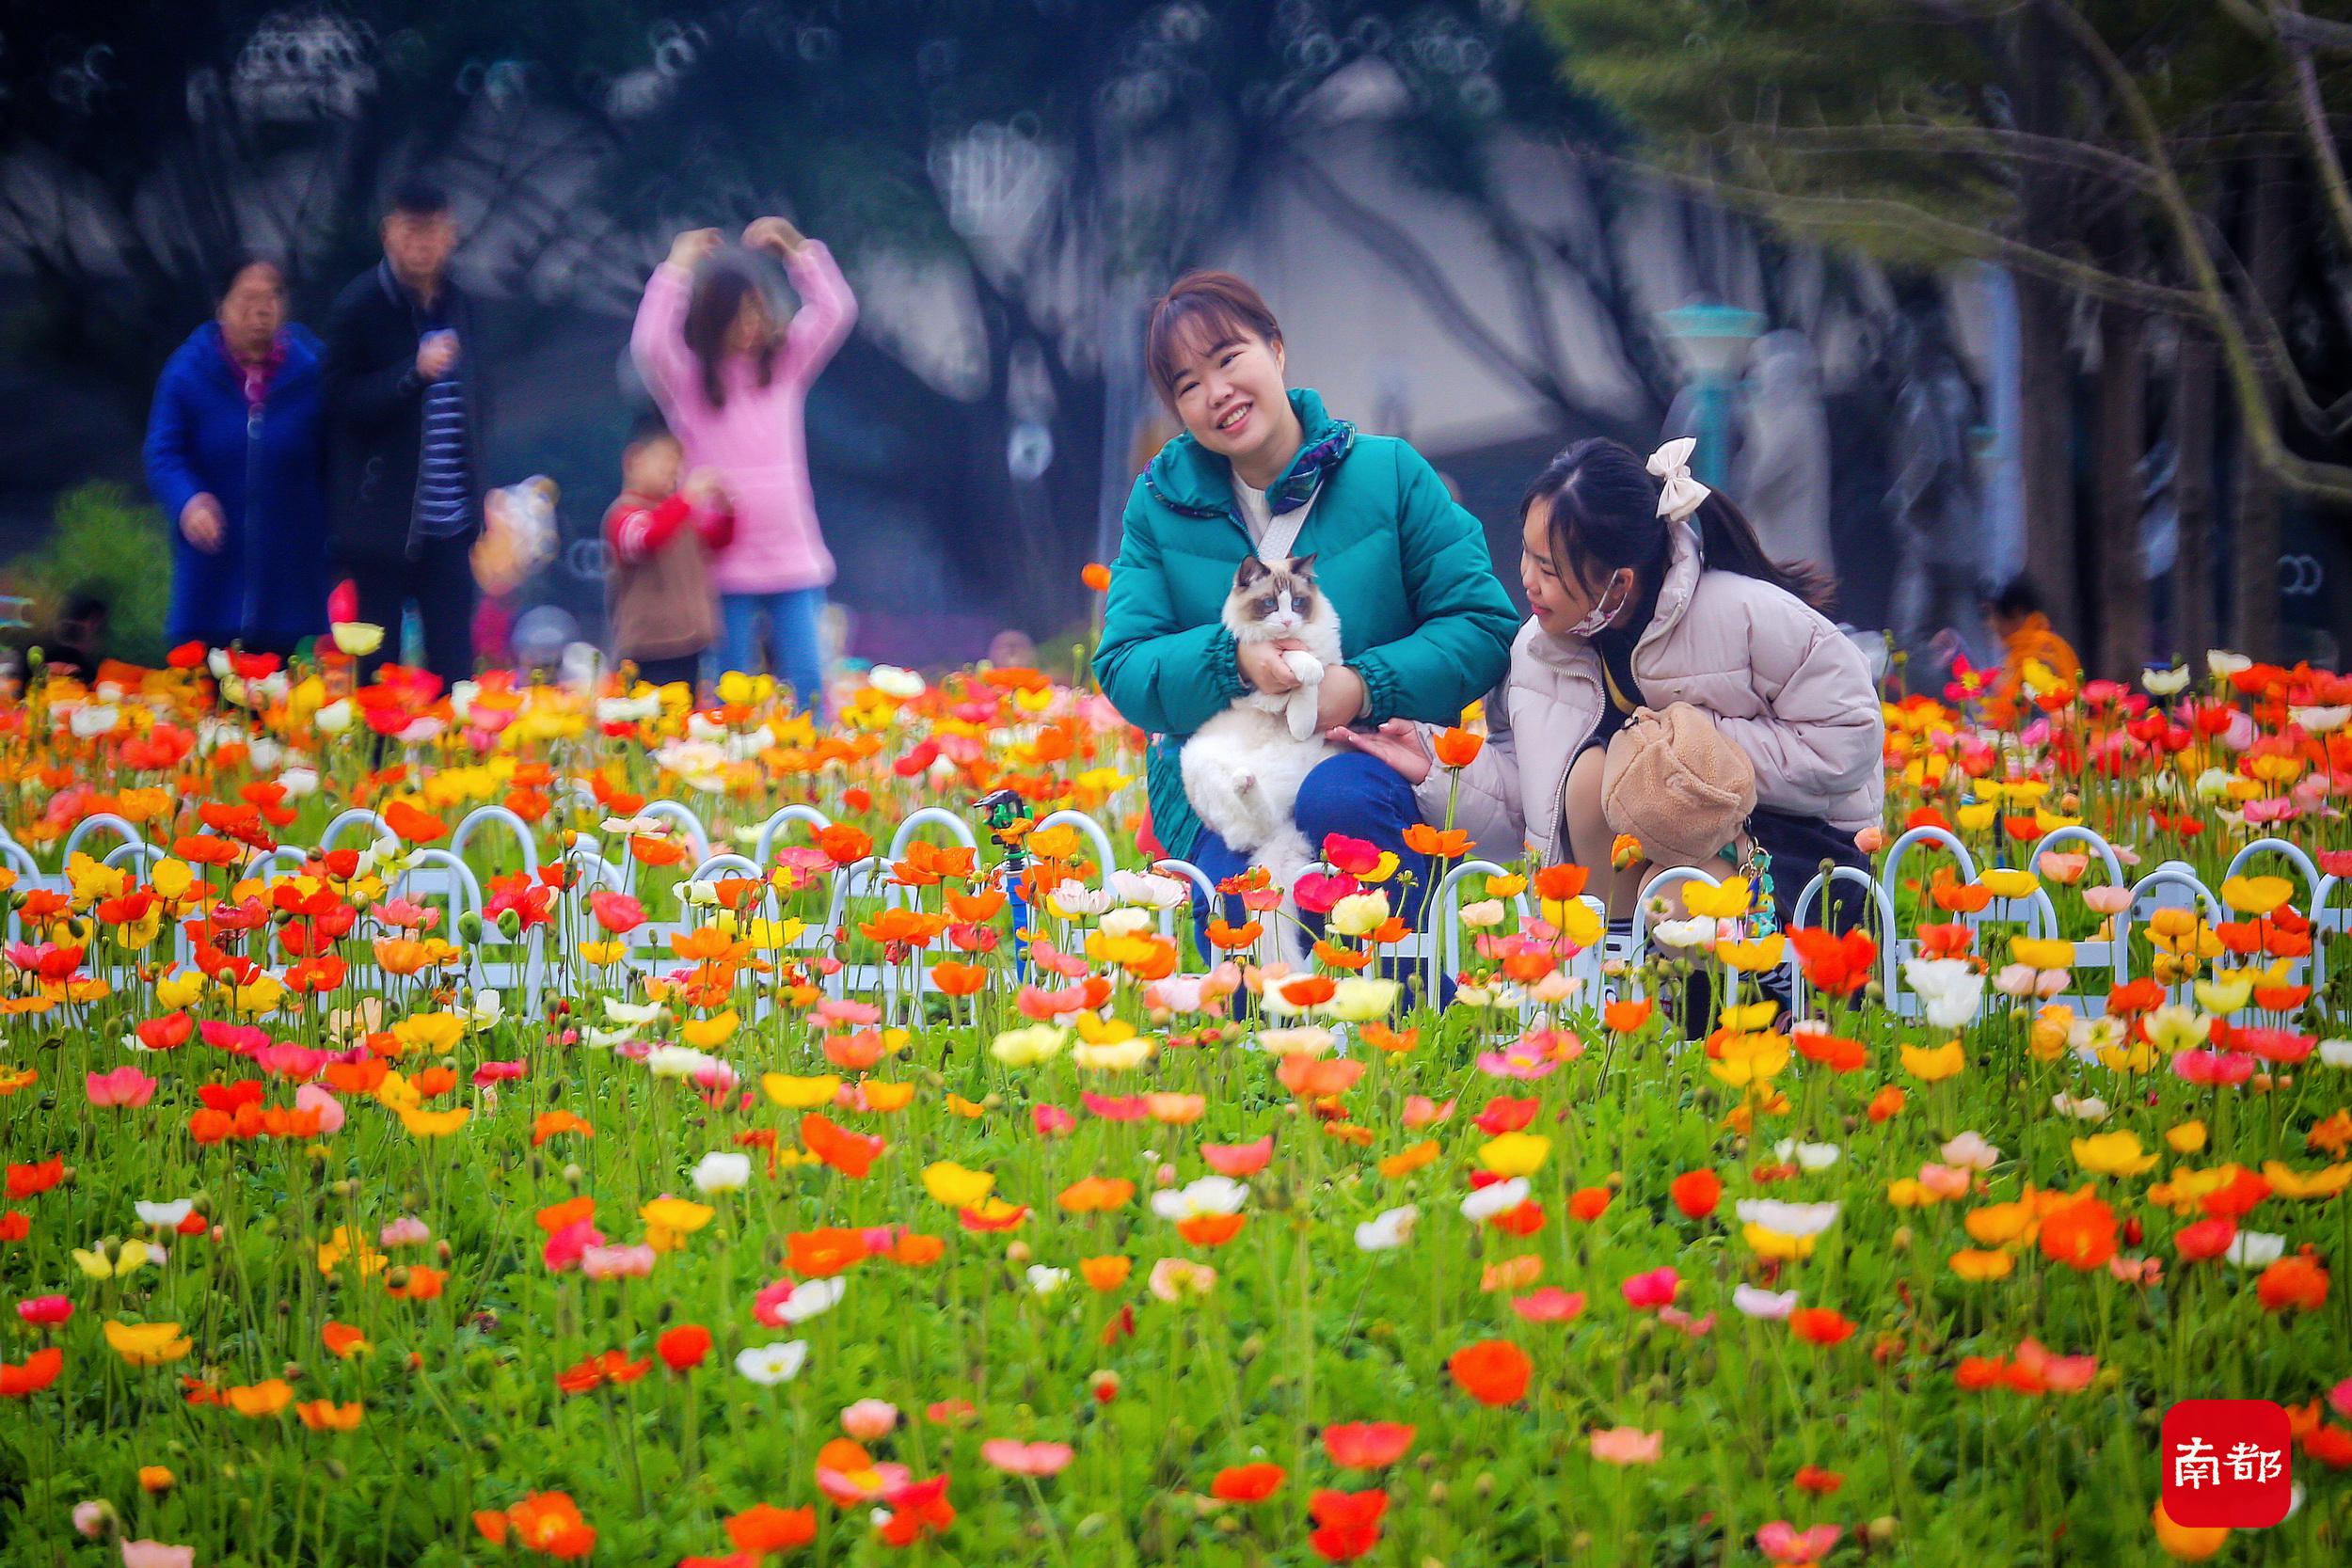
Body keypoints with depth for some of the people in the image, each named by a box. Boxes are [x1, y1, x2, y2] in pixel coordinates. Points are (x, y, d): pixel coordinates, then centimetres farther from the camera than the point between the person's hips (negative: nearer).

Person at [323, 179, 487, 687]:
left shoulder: (458, 306, 11)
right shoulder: (359, 307, -7)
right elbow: (342, 403, -13)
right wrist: (414, 373, -26)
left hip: (449, 521, 5)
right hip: (385, 523, -5)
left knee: (454, 662, 5)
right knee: (379, 664, 1)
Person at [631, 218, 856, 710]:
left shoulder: (786, 363, 9)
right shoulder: (687, 379, 0)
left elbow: (837, 311, 3)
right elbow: (649, 345, -18)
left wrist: (796, 251, -2)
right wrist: (677, 270, -14)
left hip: (793, 556, 2)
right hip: (726, 563, -2)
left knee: (808, 685, 0)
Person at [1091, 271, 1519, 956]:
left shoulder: (1390, 474, 2)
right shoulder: (1161, 502, 8)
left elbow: (1485, 627, -1)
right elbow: (1122, 669, 2)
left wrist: (1366, 684, -17)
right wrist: (1232, 660, -18)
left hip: (1364, 766, 0)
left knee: (1335, 800, -37)